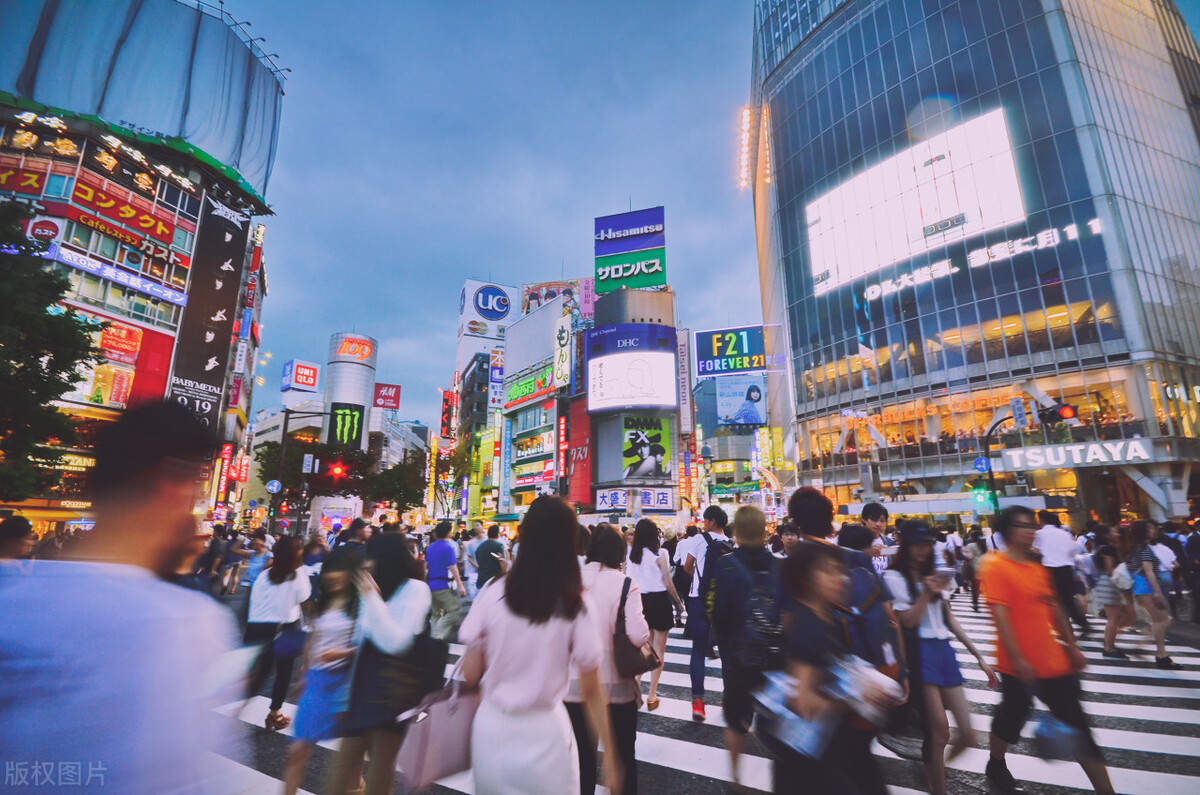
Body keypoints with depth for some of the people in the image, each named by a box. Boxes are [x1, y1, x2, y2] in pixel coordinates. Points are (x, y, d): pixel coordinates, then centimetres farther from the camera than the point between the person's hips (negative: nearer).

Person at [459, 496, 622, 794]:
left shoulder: (493, 594, -11)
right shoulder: (577, 606, -14)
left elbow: (470, 675, -4)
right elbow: (591, 693, -8)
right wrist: (609, 754, 4)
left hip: (491, 726, 2)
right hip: (543, 733, -1)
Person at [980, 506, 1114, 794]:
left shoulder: (1037, 566, 7)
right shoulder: (996, 567, -18)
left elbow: (1055, 607, 16)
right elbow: (1000, 615, -21)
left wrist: (1072, 646, 15)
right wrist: (1017, 659, -22)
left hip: (1054, 661, 7)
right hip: (1019, 666, -6)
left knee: (1078, 726, 12)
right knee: (1011, 717, 12)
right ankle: (996, 767, 36)